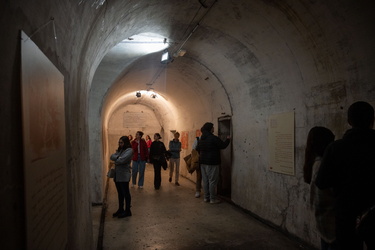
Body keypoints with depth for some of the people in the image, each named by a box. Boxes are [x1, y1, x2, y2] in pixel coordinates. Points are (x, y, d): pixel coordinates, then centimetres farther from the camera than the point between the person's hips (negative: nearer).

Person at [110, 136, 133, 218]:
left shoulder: (129, 150, -10)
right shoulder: (119, 150, 16)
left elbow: (122, 160, -20)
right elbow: (112, 156, 5)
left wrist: (115, 159, -2)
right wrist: (117, 157, -13)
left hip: (124, 175, -8)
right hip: (117, 175, 8)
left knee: (126, 193, 1)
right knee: (120, 193, 16)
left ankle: (127, 211, 11)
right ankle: (120, 209, 27)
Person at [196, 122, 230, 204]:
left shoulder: (201, 139, 10)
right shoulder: (214, 138, -16)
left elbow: (197, 149, 19)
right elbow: (223, 145, -11)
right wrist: (228, 139, 6)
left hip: (203, 162, 8)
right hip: (212, 163, -8)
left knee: (205, 180, 13)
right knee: (212, 181, 0)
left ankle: (206, 197, 20)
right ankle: (213, 199, 5)